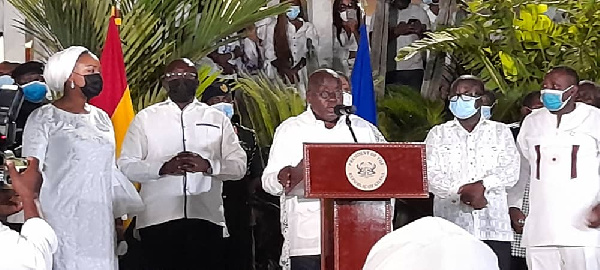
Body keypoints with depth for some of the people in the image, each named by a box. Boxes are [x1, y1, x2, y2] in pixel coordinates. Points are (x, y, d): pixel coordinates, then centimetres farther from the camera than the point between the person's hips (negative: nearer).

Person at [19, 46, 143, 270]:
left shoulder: (102, 119, 14)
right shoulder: (44, 118, -3)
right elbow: (32, 171, -5)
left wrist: (121, 215, 16)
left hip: (100, 221, 6)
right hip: (61, 222, -5)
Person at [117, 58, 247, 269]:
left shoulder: (217, 119, 14)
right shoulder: (145, 118, 11)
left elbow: (239, 165, 8)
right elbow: (125, 166, 4)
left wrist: (208, 166, -12)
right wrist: (163, 167, -13)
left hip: (207, 220, 1)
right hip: (158, 221, -1)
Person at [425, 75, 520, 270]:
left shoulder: (500, 132, 17)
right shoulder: (438, 134, 16)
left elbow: (511, 170, 4)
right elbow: (431, 174, 3)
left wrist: (482, 185, -13)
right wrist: (462, 192, -12)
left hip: (493, 223, 0)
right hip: (451, 223, 0)